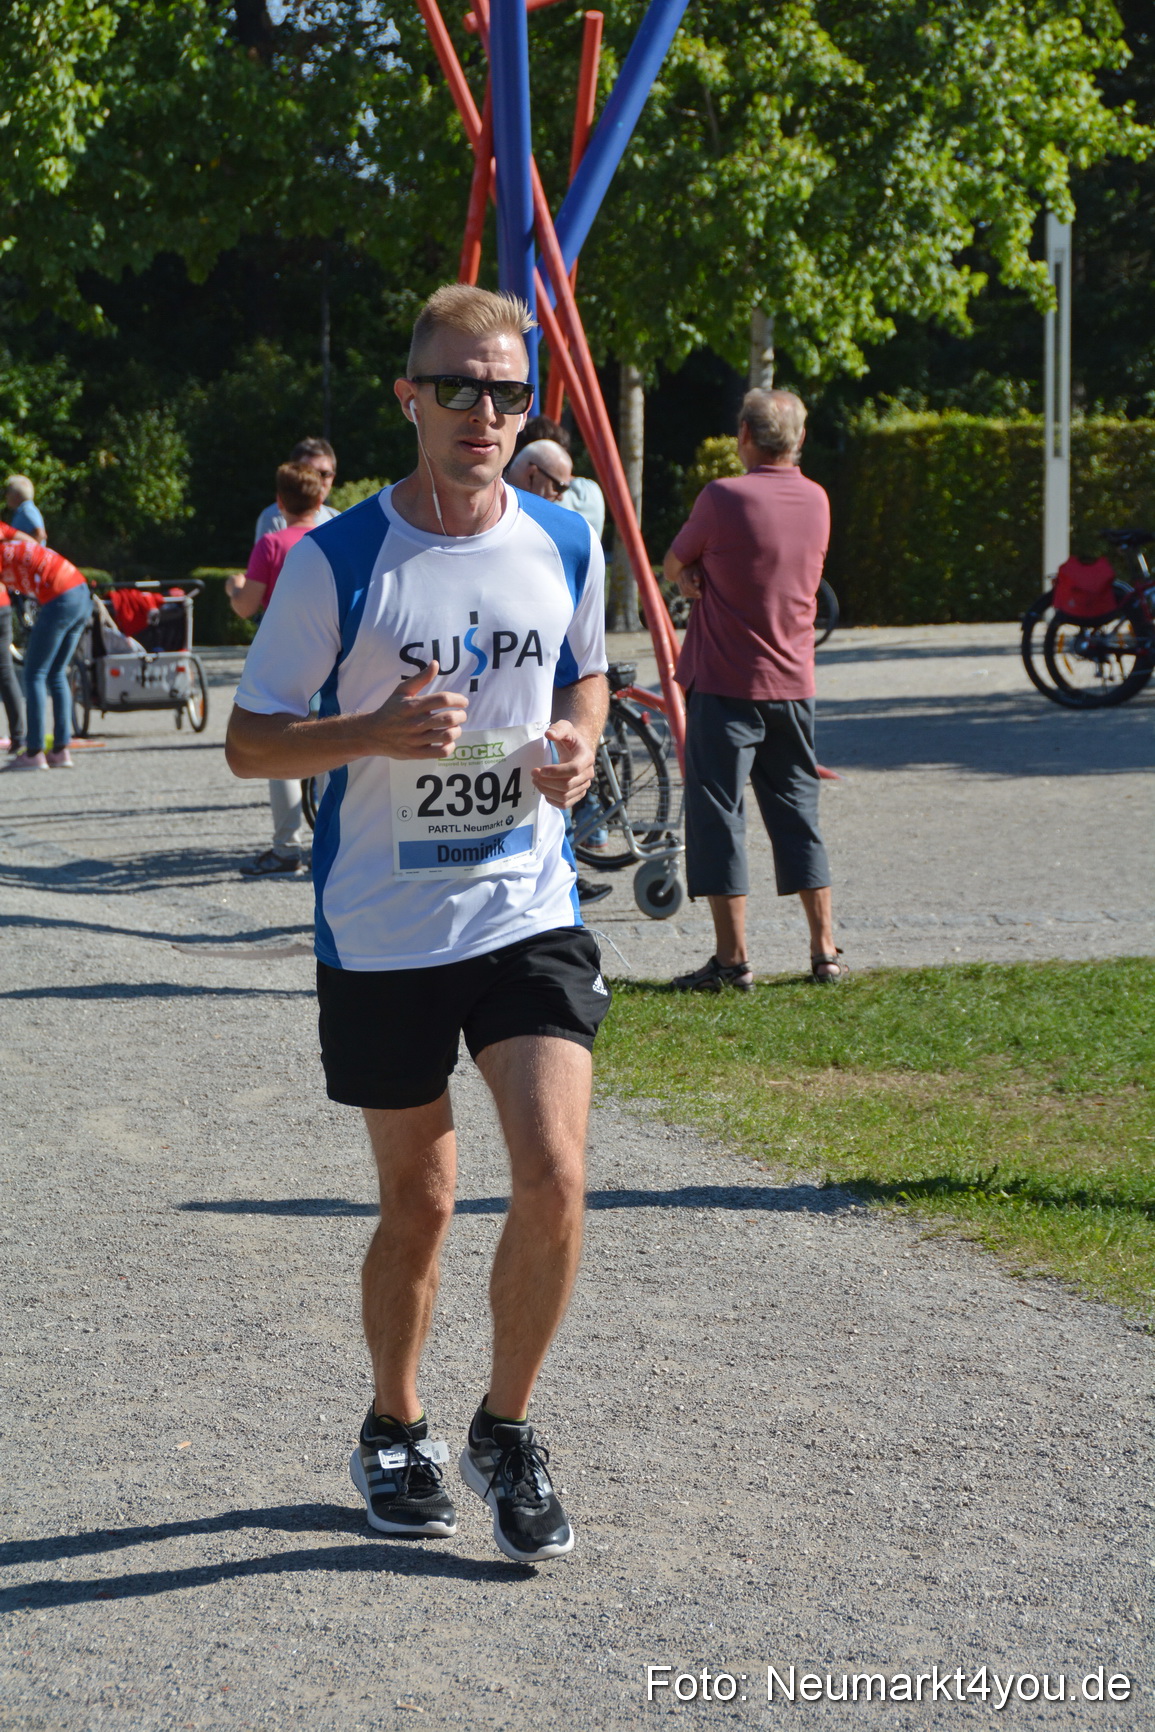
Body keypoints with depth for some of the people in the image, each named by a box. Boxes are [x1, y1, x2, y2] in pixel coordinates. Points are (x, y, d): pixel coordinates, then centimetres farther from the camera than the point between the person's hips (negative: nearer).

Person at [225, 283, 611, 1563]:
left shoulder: (566, 545, 2)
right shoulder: (335, 561, -8)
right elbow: (251, 743, -5)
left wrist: (577, 742, -3)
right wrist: (377, 732, -22)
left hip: (530, 915, 2)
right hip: (382, 933, -2)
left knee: (554, 1178, -13)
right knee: (417, 1202, 8)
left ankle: (506, 1430, 9)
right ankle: (394, 1431, 33)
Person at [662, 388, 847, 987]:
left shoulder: (723, 498, -13)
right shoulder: (816, 501, 5)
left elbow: (672, 567, 0)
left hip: (725, 685, -6)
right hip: (794, 683, 6)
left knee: (718, 814, 0)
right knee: (797, 812, 13)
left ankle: (733, 957, -3)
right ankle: (825, 950, 13)